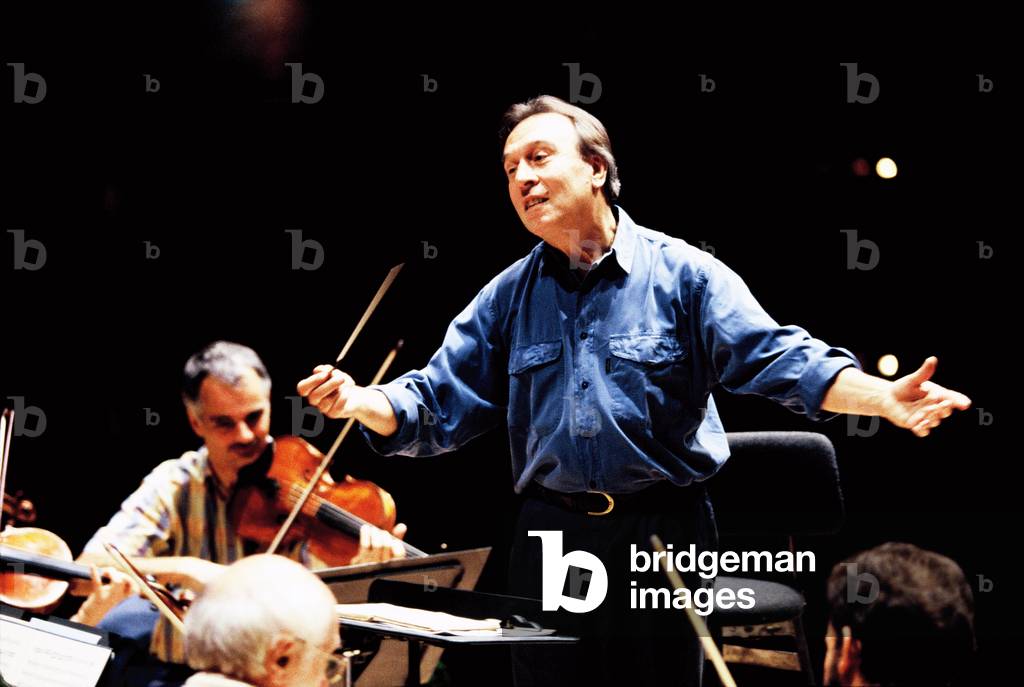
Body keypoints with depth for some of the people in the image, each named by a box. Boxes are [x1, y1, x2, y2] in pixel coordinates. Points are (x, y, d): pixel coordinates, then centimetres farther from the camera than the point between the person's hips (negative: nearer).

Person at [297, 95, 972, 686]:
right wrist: (362, 401, -16)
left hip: (664, 538, -3)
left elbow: (780, 357, -12)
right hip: (550, 539, 3)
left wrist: (885, 397, -29)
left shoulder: (683, 273, -3)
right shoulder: (507, 297, 8)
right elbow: (436, 402, 6)